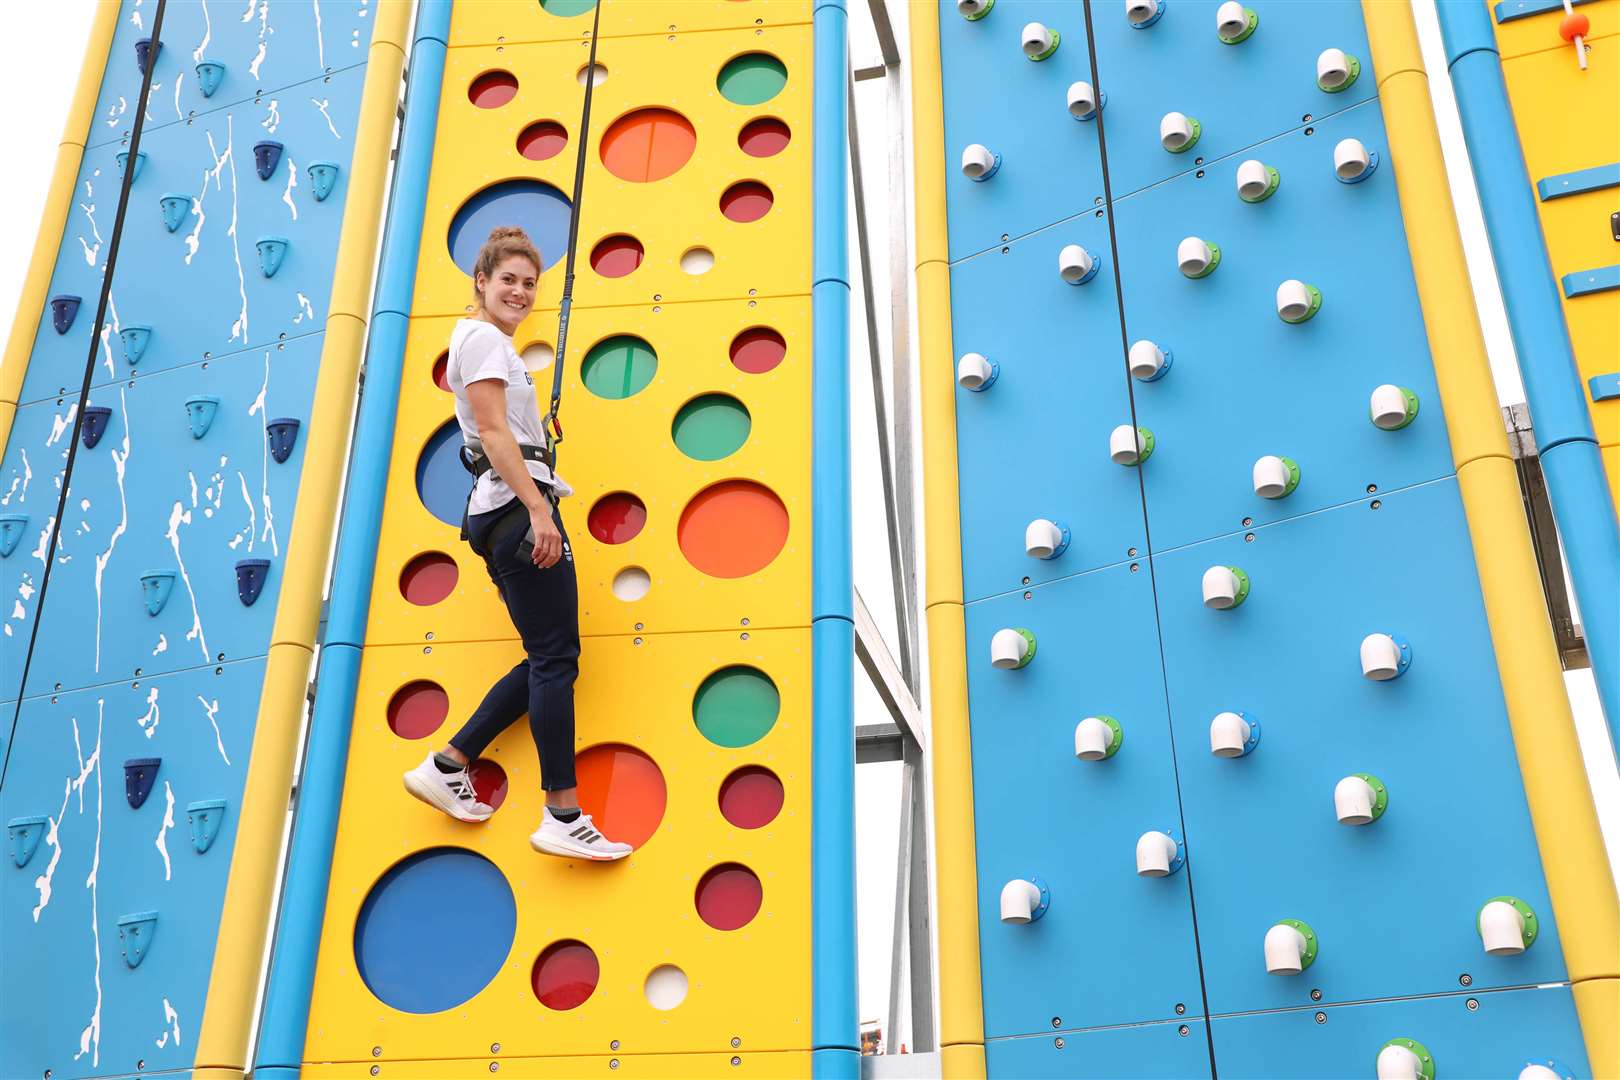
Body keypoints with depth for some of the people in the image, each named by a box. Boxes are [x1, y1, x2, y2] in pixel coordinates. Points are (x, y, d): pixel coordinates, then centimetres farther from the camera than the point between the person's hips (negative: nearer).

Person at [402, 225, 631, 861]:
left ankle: (447, 767, 13)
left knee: (548, 661, 10)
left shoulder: (482, 340, 24)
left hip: (502, 510, 10)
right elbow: (494, 431, -17)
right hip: (516, 505, -10)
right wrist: (538, 508, -23)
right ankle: (563, 818, -9)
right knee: (556, 657, -11)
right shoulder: (485, 339, -6)